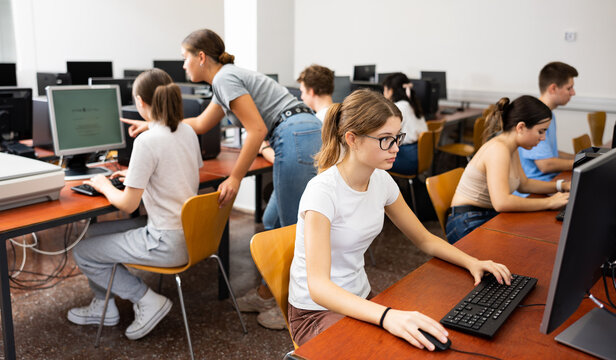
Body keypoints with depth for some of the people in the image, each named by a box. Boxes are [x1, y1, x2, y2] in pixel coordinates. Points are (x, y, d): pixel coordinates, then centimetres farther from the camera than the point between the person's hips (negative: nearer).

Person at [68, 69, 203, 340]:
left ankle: (148, 301, 8)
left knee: (82, 253, 5)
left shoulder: (147, 141, -22)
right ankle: (103, 307, 32)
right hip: (191, 231, 9)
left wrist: (104, 185, 5)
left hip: (168, 243, -9)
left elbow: (127, 204, -15)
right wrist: (136, 176, 21)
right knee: (94, 232, 21)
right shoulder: (188, 131, 4)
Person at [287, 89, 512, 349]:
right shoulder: (322, 191, -25)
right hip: (317, 311, -6)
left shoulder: (381, 181, -3)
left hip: (359, 300, 7)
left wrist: (471, 262, -8)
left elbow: (425, 239, 10)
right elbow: (318, 286, -34)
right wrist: (386, 316, -48)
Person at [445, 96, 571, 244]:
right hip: (469, 226, -10)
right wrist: (549, 202, -23)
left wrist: (562, 186, 10)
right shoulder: (498, 149, -22)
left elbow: (524, 184, 23)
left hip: (490, 217, 10)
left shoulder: (511, 148, 8)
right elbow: (501, 202, -34)